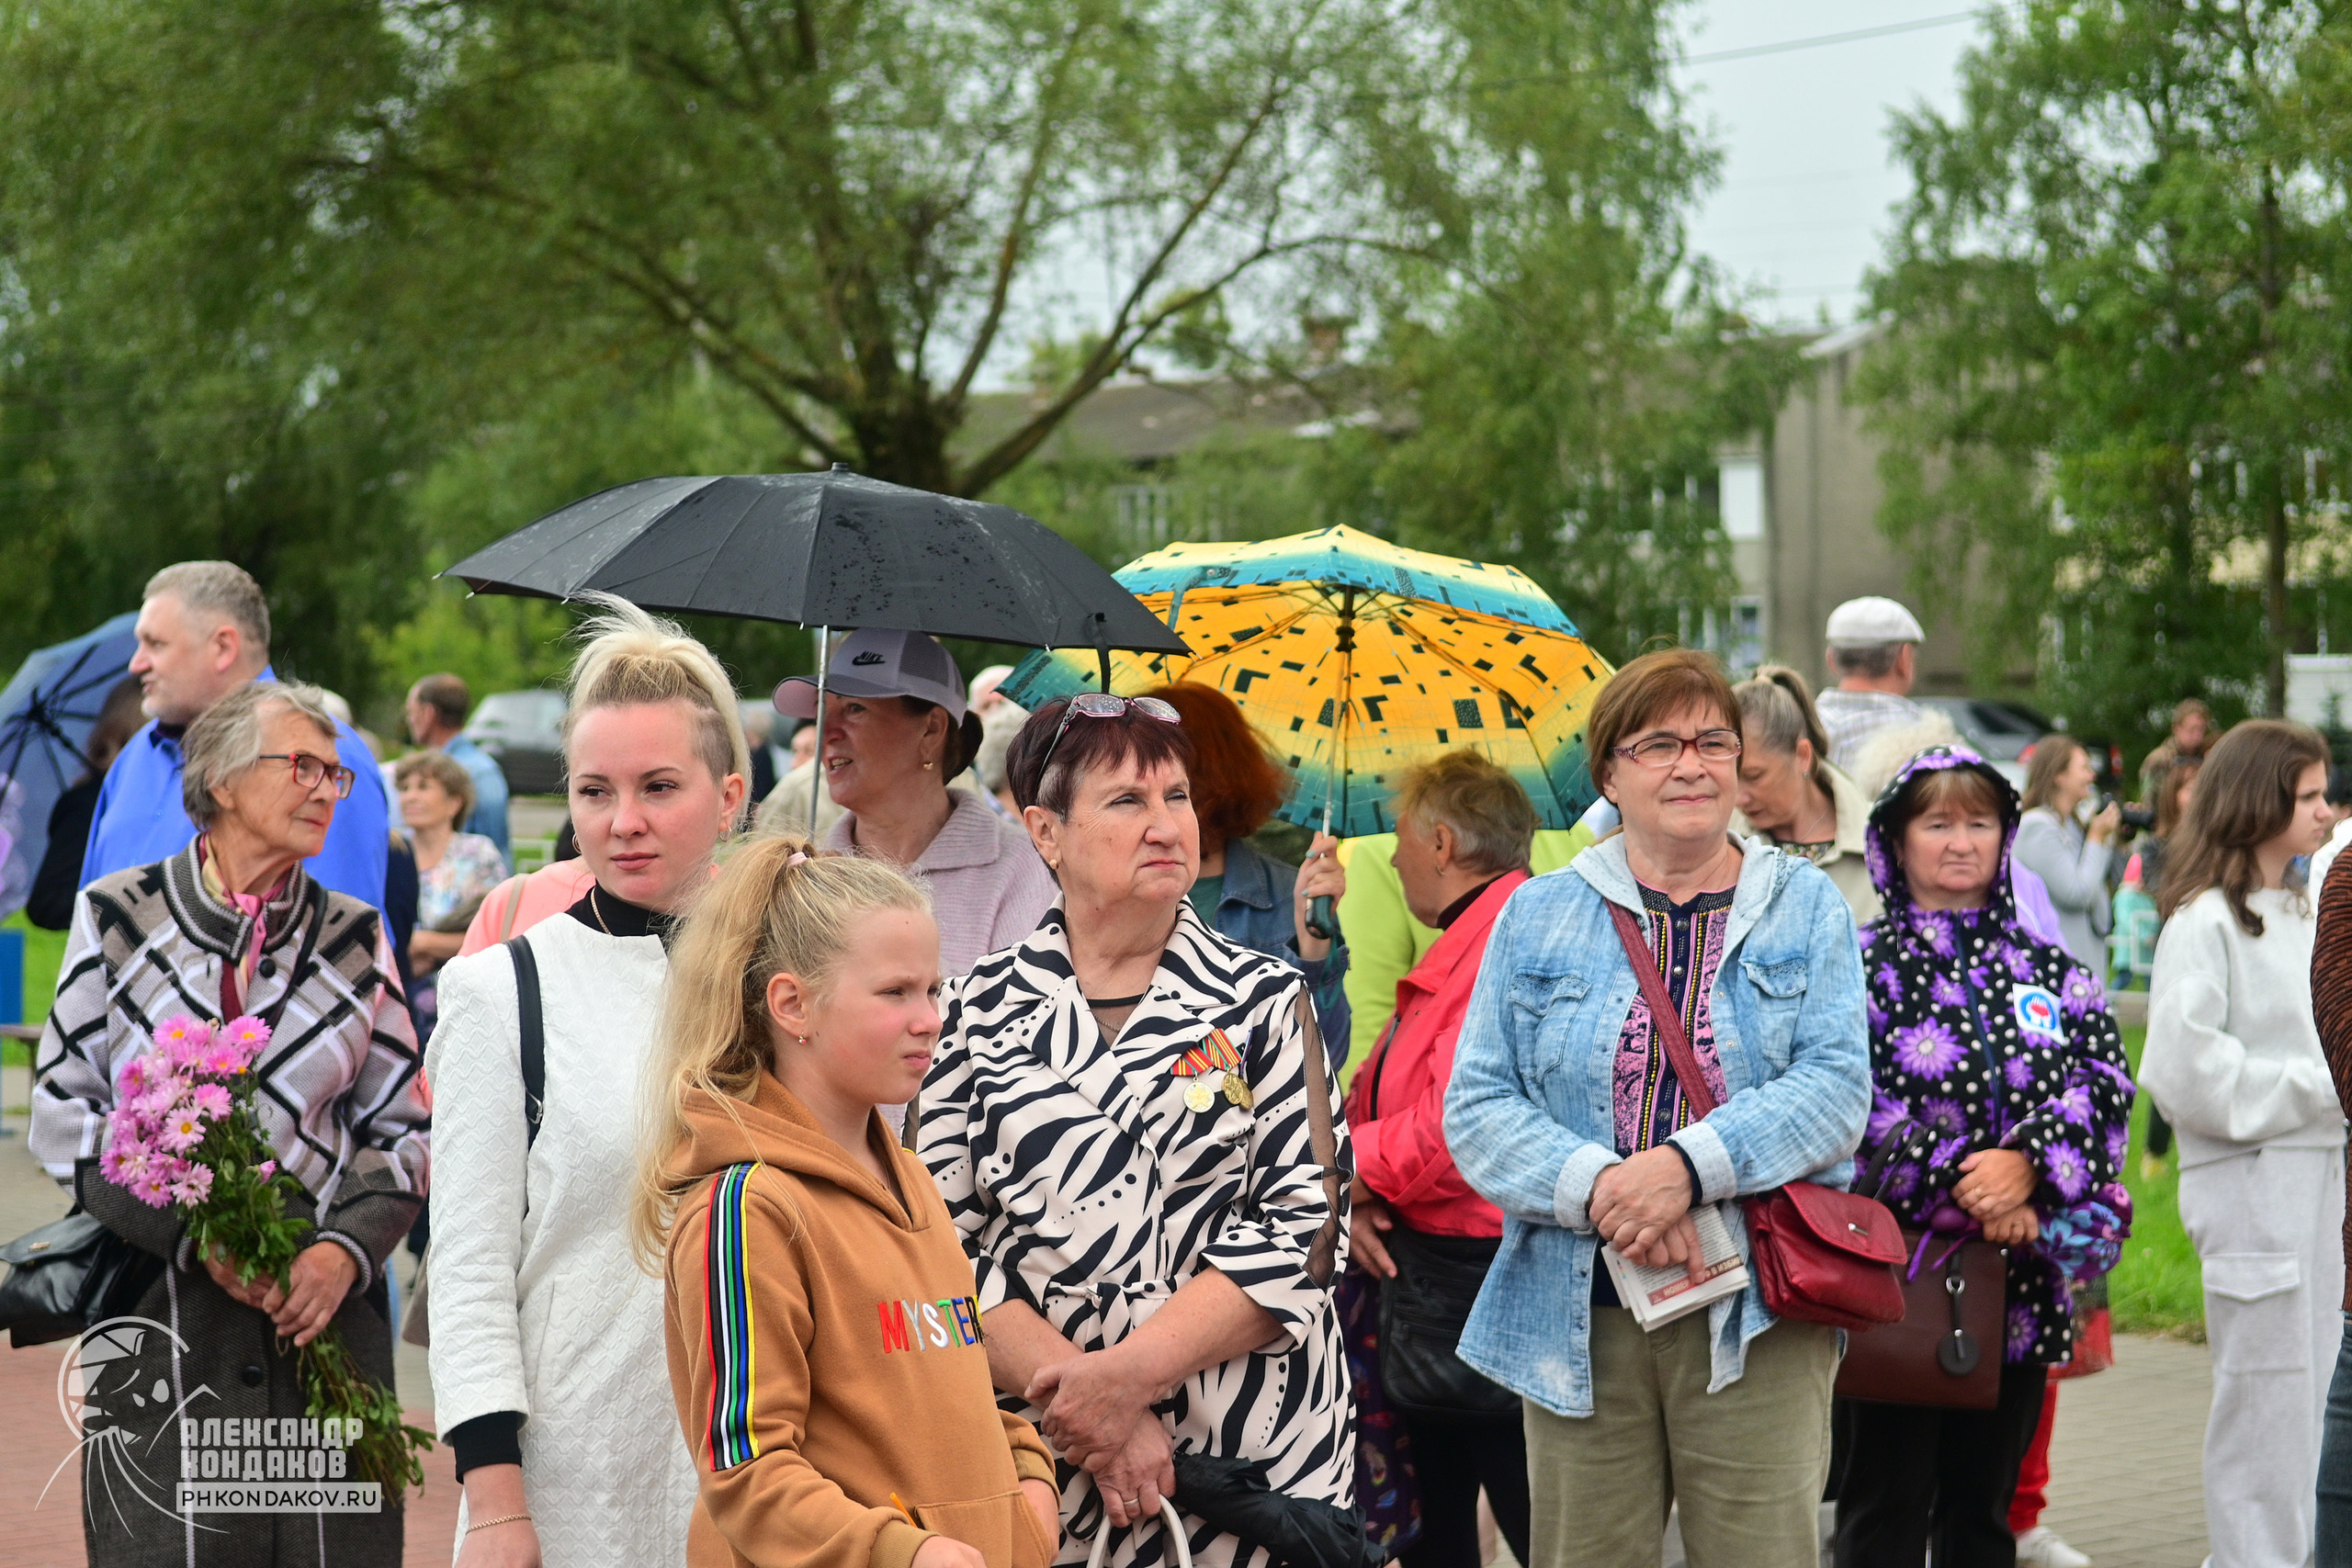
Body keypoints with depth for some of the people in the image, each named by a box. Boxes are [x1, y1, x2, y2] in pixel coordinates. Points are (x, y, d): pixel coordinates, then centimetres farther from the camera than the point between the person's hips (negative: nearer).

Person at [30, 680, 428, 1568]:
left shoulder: (355, 938, 10)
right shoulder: (117, 918, 4)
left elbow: (401, 1127, 10)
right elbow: (61, 1115, 1)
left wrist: (348, 1249, -8)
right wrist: (194, 1232, -11)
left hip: (323, 1308, 2)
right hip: (160, 1316, -2)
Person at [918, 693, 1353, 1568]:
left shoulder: (1263, 1000, 3)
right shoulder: (979, 1009, 3)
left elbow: (1306, 1224, -6)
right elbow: (944, 1239, -3)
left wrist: (1130, 1374, -16)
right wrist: (1088, 1413, -15)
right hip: (1038, 1469, 0)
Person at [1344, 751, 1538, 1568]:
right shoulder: (1452, 953, 16)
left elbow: (1459, 1125, -24)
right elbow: (1375, 1101, 16)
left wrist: (1350, 1171, -8)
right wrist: (1358, 1202, -3)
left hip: (1481, 1269, -10)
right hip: (1419, 1262, 10)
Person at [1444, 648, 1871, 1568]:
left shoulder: (1807, 907, 9)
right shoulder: (1538, 916, 10)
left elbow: (1837, 1086, -4)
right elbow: (1476, 1109, 2)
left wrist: (1690, 1165, -19)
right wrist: (1596, 1186, -16)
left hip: (1756, 1319, -1)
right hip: (1580, 1319, 1)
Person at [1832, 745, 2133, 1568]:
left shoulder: (2051, 970, 12)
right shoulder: (1864, 966, 0)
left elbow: (2107, 1081, 0)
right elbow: (1848, 1106, -11)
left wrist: (2028, 1165, -18)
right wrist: (1961, 1192, -18)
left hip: (2019, 1279, 4)